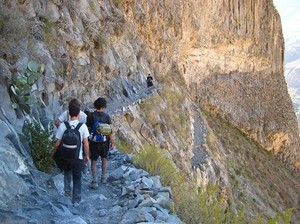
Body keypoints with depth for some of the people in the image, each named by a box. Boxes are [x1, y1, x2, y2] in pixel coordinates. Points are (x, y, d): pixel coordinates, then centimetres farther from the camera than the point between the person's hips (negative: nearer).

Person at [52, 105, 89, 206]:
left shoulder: (62, 125, -11)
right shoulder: (83, 126, -13)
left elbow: (57, 143, -5)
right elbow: (86, 144, -11)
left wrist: (53, 151, 15)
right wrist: (86, 155, 6)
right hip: (78, 157, -1)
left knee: (67, 172, 32)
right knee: (77, 178, 16)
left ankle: (67, 190, 28)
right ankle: (76, 200, 21)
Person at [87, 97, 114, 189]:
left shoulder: (91, 115, -13)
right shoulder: (107, 116, -10)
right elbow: (110, 131, -9)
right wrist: (112, 142, 1)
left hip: (94, 142, -1)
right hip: (105, 141, 1)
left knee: (93, 161, 10)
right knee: (104, 158, 24)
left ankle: (94, 182, 6)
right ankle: (103, 177, 30)